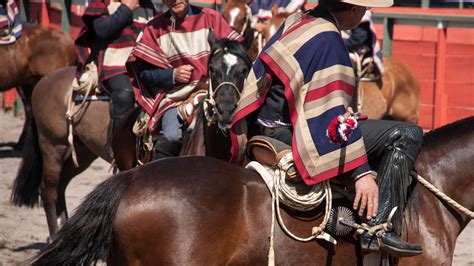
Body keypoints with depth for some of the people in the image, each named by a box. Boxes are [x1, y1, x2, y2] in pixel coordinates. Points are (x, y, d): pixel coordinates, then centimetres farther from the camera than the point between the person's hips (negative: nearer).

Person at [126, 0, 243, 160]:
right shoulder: (155, 28, 8)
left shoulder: (211, 18, 8)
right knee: (172, 136, -30)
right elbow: (143, 71, 6)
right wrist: (172, 75, -10)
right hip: (174, 97, 0)